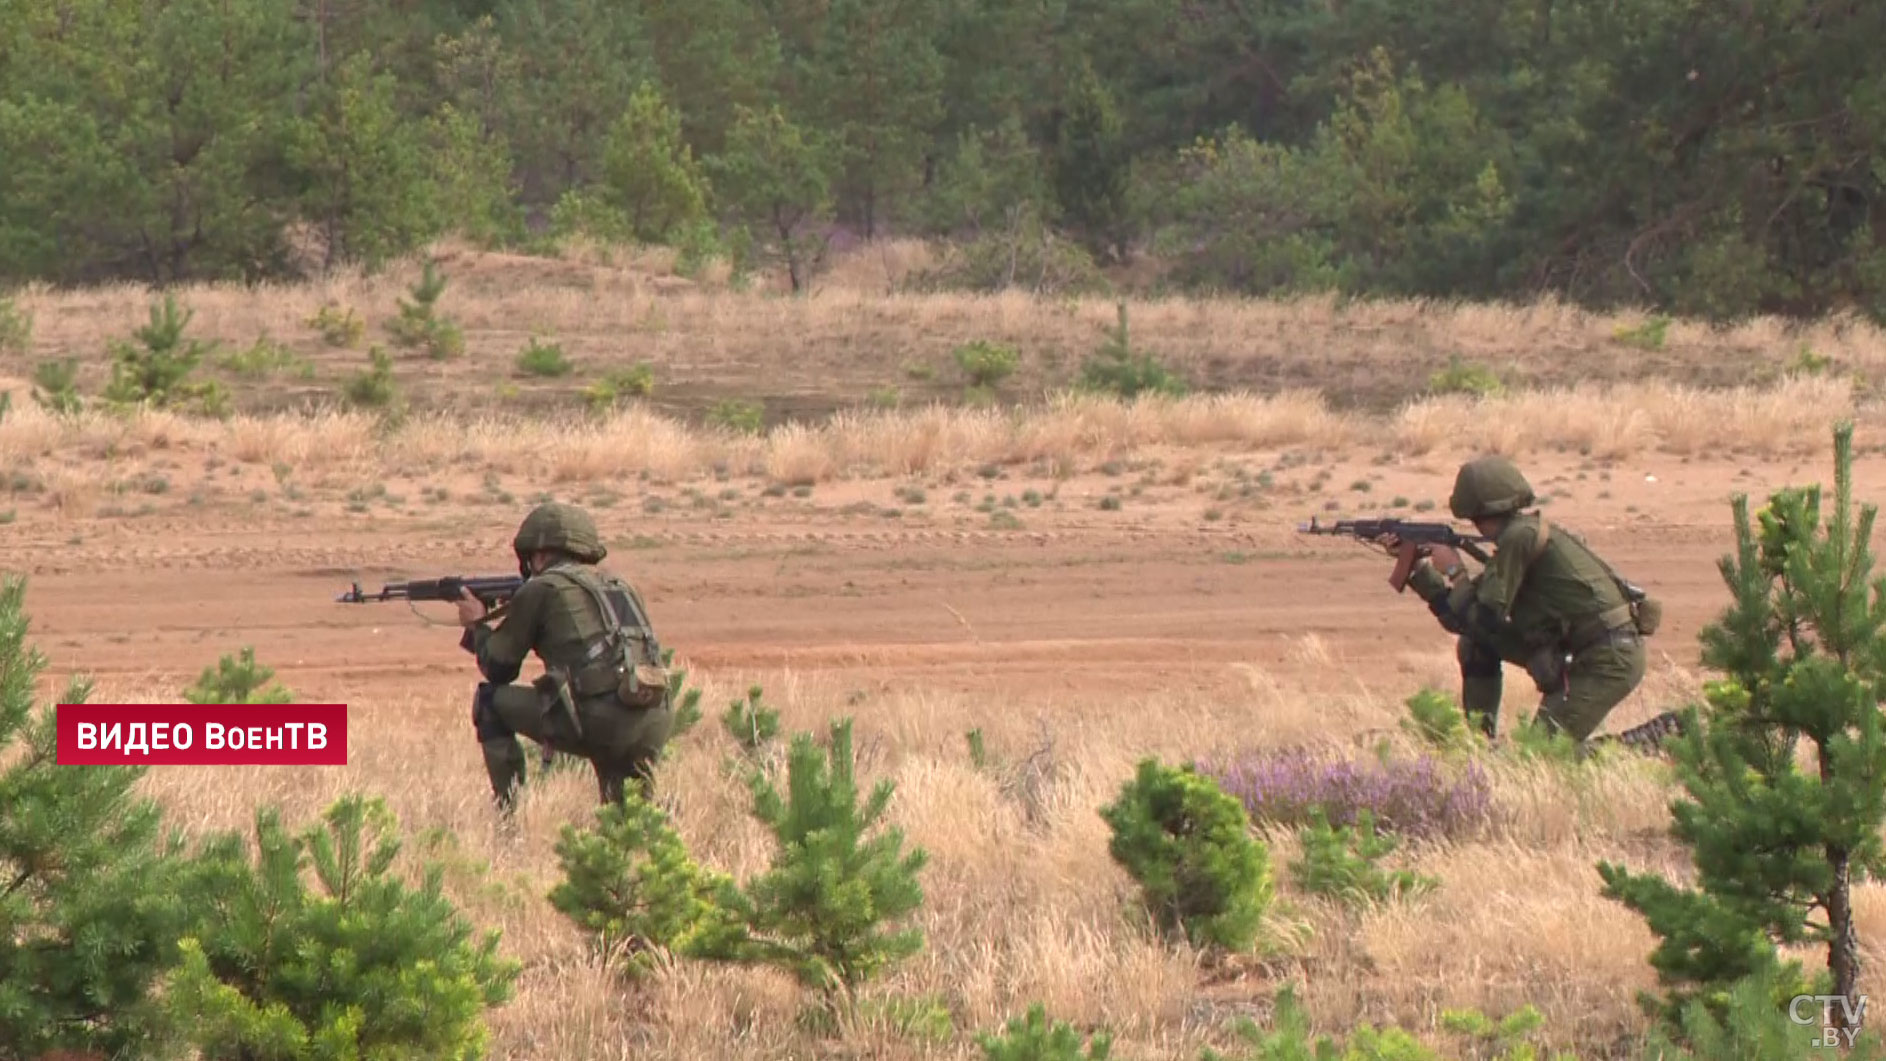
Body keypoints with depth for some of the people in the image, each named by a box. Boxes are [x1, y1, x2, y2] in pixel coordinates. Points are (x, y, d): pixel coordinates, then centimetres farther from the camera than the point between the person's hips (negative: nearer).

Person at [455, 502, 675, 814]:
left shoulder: (540, 589, 7)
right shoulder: (619, 588, 25)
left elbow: (498, 668, 15)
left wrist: (477, 625, 35)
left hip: (596, 722, -6)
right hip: (656, 725, 6)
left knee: (490, 701, 14)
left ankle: (506, 811, 9)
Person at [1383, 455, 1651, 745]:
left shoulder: (1521, 536, -15)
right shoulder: (1520, 536, 14)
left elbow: (1485, 618, -15)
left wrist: (1453, 572, 0)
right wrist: (1414, 562, 17)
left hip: (1611, 660, -10)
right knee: (1477, 643, 12)